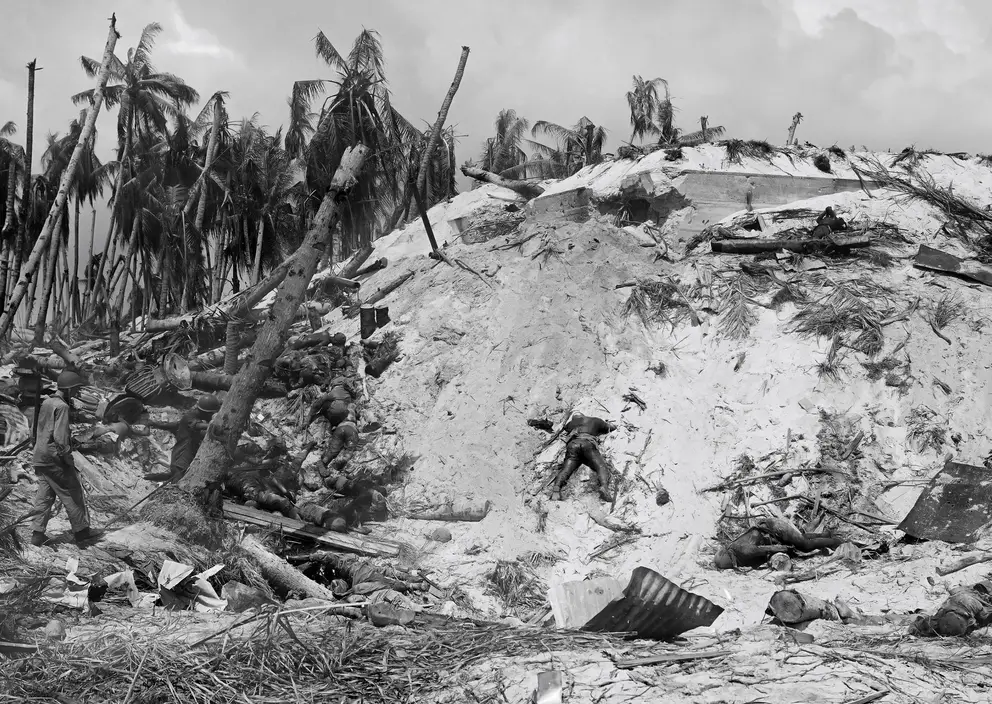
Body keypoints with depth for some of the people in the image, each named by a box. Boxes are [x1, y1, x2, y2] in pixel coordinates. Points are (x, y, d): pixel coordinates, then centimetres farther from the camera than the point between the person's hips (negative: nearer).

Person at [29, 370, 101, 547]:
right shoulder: (61, 406, -16)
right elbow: (60, 437, -23)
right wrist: (68, 458, -14)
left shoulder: (46, 403, 12)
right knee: (73, 495, 1)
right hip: (54, 459, -9)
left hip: (40, 459, 9)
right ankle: (81, 532, 7)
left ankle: (37, 534, 13)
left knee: (44, 496, 13)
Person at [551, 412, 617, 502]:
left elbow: (566, 427, 63)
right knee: (602, 467, -15)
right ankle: (604, 487, -47)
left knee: (566, 470, -16)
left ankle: (556, 489, -46)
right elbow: (613, 427, 50)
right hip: (588, 443, -2)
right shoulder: (596, 421, 34)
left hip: (572, 444, 2)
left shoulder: (572, 423, 38)